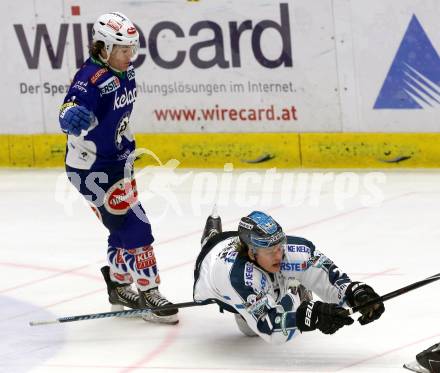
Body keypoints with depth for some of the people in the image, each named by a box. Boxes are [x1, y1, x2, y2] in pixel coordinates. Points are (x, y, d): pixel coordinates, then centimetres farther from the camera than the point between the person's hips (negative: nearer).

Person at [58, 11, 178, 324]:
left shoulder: (125, 72, 1)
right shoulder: (92, 80, -26)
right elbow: (72, 108, -42)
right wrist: (73, 116, -63)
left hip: (116, 161, 9)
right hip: (91, 169, -9)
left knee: (124, 226, 17)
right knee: (134, 225, -11)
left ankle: (119, 287, 34)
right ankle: (148, 294, -4)